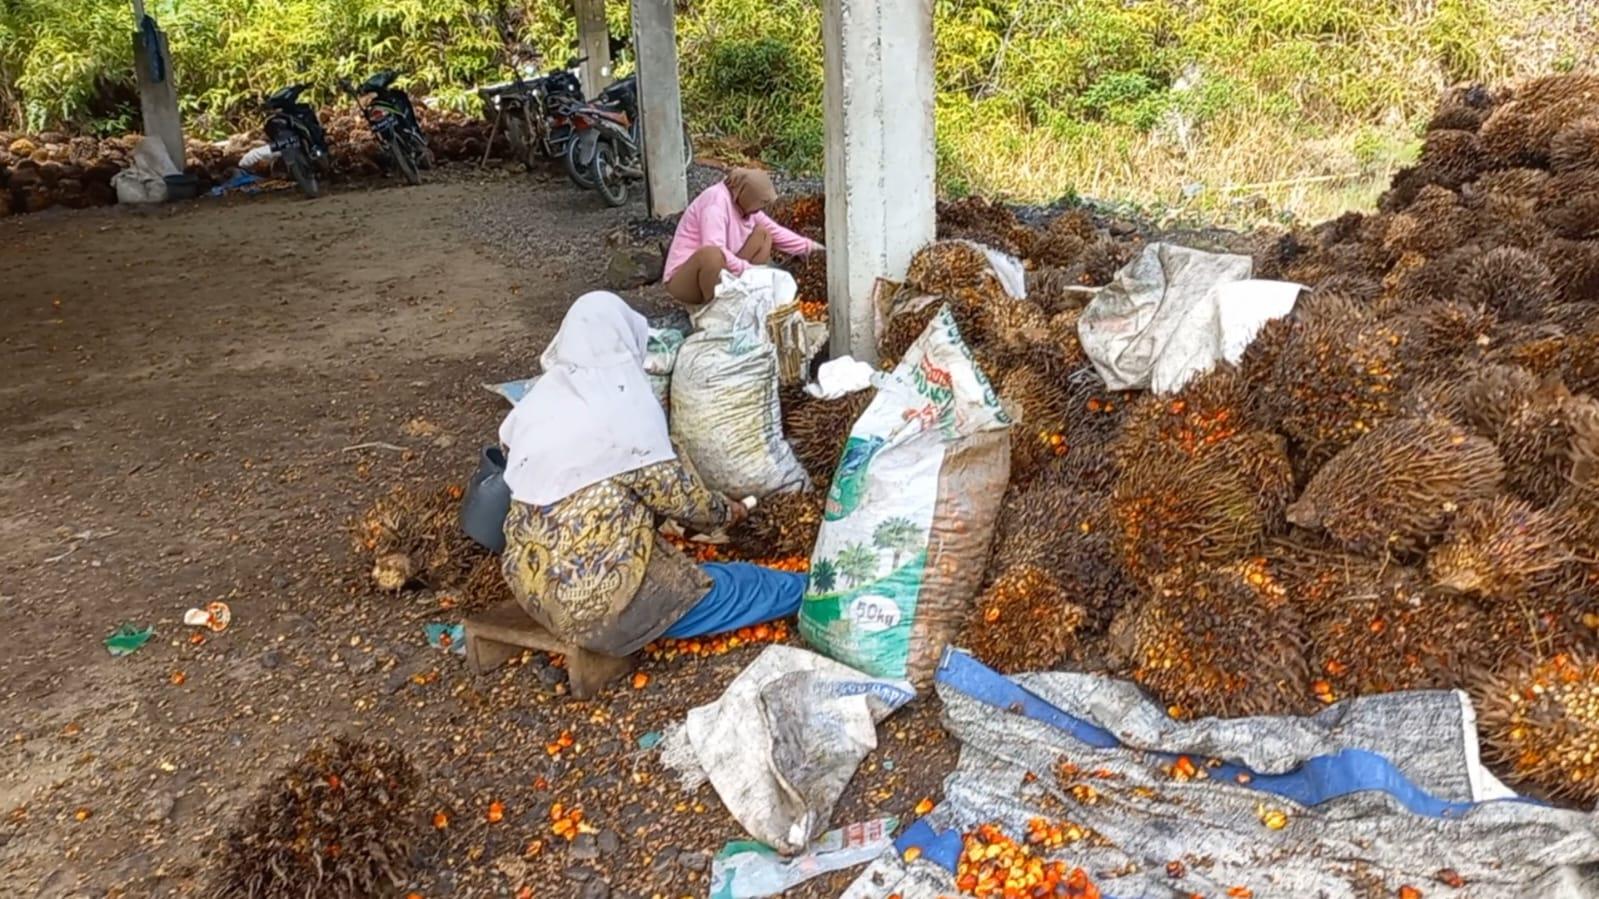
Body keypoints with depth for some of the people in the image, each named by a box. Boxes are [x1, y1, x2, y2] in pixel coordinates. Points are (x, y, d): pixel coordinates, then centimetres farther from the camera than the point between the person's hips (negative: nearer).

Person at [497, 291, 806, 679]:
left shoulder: (538, 399, 3)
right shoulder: (624, 405, -17)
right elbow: (677, 495, -10)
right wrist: (725, 510, 12)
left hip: (533, 582, 7)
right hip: (596, 596, -7)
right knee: (727, 588, 14)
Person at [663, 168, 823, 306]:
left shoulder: (744, 203, 0)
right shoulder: (716, 201, -24)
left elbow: (775, 232, 12)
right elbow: (714, 251, -36)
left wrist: (810, 246, 7)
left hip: (721, 273, 9)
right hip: (683, 281, -8)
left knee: (763, 233, 3)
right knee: (711, 254, -41)